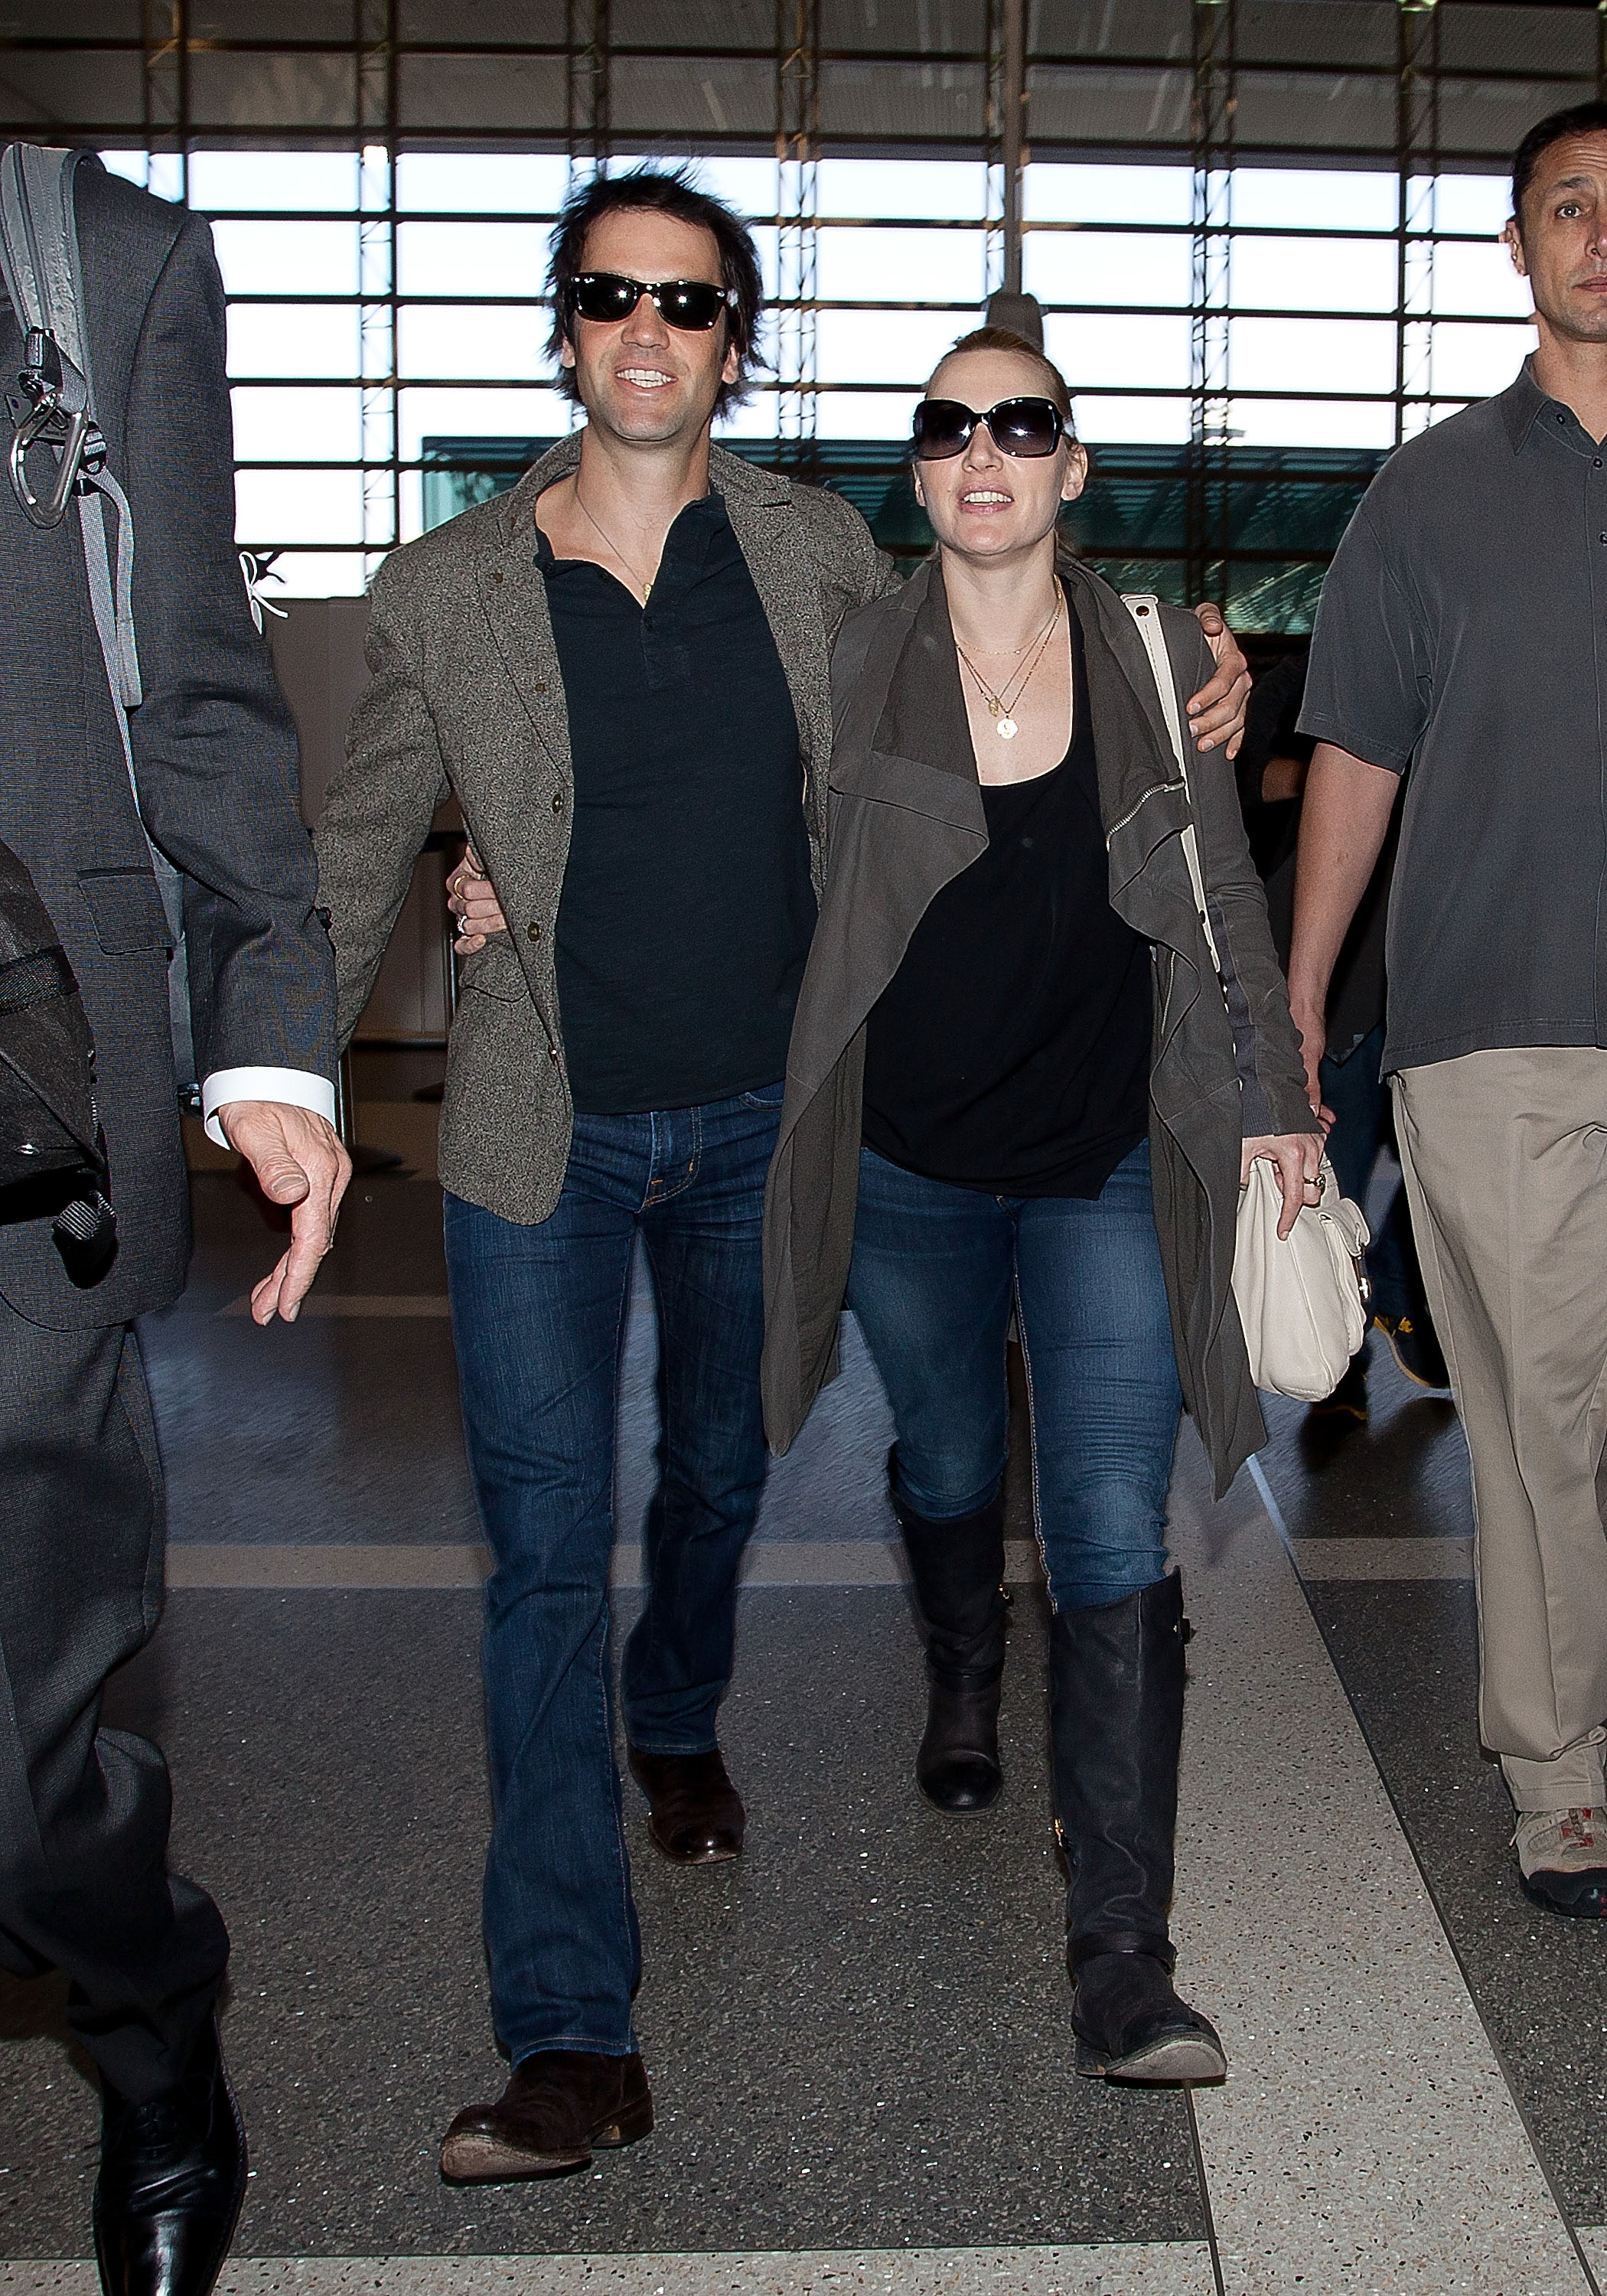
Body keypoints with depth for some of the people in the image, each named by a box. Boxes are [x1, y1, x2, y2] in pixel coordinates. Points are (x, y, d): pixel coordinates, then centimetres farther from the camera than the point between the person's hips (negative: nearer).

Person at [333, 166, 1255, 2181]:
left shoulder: (816, 551, -1)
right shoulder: (446, 592, -5)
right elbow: (360, 856, 3)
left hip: (758, 1118, 2)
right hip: (548, 1132, -2)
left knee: (717, 1474, 20)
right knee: (548, 1551, -5)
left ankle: (677, 1725, 54)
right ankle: (574, 2038, 1)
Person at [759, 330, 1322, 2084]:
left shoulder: (1157, 657, 0)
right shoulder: (852, 665, -4)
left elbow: (1220, 900, 8)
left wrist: (1271, 1099, 9)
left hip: (1107, 1166, 0)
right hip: (911, 1162, 1)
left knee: (1115, 1545, -9)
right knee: (948, 1462, 21)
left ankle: (1121, 1968, -4)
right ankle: (963, 1689, 55)